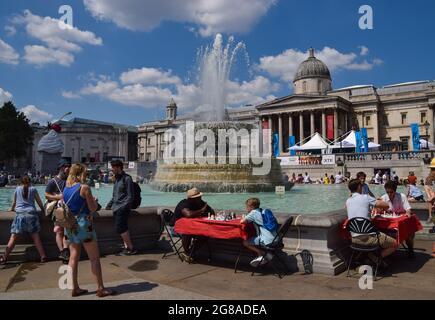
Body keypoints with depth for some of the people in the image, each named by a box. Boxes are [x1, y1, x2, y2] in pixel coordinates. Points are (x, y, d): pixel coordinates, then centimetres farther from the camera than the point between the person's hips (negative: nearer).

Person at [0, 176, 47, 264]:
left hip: (20, 214, 1)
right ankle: (43, 257, 0)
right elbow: (39, 202, 16)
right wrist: (43, 210, 33)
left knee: (13, 237, 2)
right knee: (36, 236, 2)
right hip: (31, 214, 0)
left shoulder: (17, 189, 14)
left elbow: (14, 203, 25)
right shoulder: (33, 189, 11)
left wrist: (12, 209, 45)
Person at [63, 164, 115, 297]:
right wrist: (94, 201, 8)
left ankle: (75, 288, 19)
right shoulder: (84, 187, -14)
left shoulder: (66, 188, 6)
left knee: (74, 257, 13)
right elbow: (93, 208, -12)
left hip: (70, 225, 7)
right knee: (94, 258, 2)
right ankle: (101, 289, 7)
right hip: (83, 224, -7)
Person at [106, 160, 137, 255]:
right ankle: (127, 247, 17)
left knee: (120, 228, -8)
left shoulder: (127, 179, -12)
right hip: (116, 208, 8)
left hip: (123, 208, -8)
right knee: (123, 228, 10)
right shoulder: (117, 179, 15)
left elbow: (130, 197, -14)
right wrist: (109, 204, 15)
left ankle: (131, 248, 2)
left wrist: (122, 207, -19)